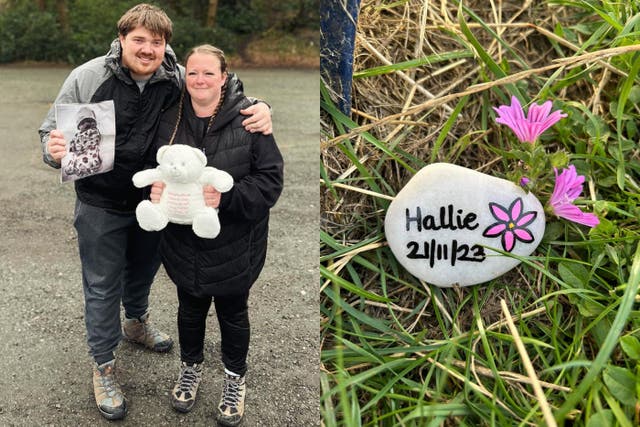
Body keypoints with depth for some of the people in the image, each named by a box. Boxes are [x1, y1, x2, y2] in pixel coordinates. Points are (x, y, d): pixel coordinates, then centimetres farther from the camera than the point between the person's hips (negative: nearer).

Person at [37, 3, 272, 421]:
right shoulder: (87, 78, -18)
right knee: (103, 285, 10)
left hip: (156, 200, 3)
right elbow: (51, 129, -9)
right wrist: (54, 149, -34)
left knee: (144, 269, 26)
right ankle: (104, 365, 30)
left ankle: (136, 321, 58)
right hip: (101, 206, -3)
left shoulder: (181, 81, -14)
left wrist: (259, 109, -28)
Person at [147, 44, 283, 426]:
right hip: (184, 241, 3)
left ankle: (235, 377, 42)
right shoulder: (169, 120, -3)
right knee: (190, 308, 23)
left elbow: (270, 179, -16)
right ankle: (191, 366, 49)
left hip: (233, 244, -3)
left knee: (232, 312, 17)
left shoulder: (249, 119, -16)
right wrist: (155, 188, -14)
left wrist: (227, 197, -29)